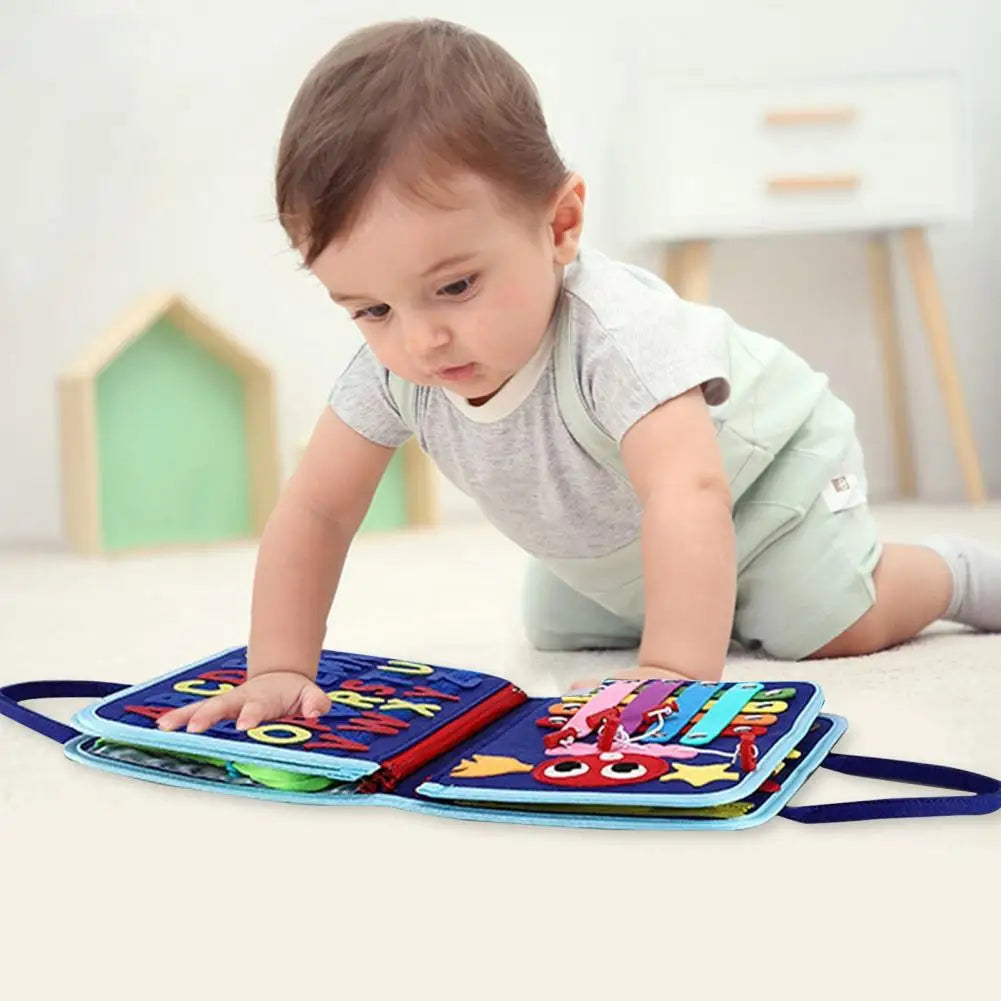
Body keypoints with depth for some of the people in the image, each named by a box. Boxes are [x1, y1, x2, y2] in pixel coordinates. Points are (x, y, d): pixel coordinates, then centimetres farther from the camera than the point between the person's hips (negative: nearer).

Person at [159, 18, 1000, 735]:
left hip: (763, 468, -6)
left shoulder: (614, 334, -46)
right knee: (556, 633, 12)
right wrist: (279, 673, -29)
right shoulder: (394, 368, -27)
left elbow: (688, 491, -59)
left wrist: (673, 672, -69)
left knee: (831, 629, -19)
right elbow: (315, 512, -21)